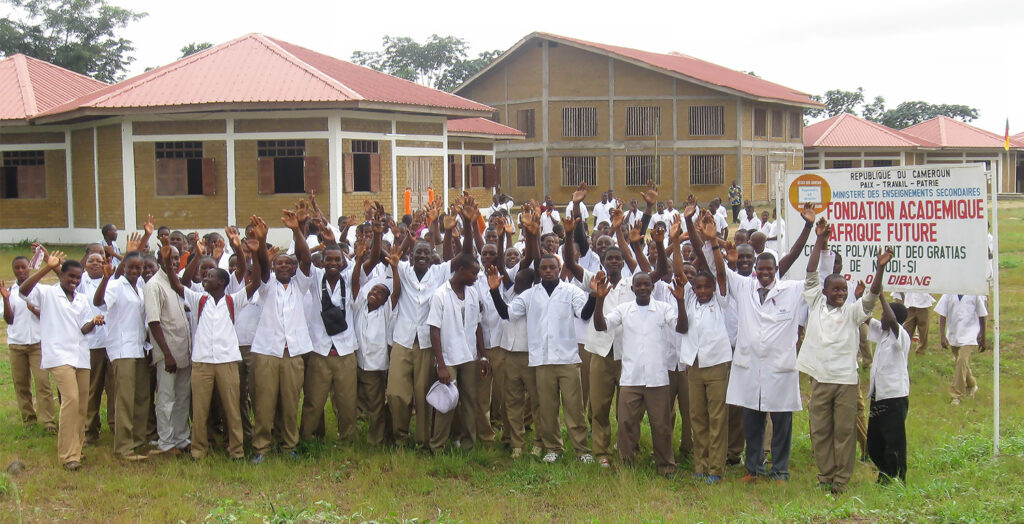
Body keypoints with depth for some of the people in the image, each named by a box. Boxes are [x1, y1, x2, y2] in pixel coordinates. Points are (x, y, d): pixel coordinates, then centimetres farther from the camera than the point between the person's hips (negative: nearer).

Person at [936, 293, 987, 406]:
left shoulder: (975, 294, -5)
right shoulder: (949, 294, -2)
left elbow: (981, 317, 4)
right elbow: (942, 315, 1)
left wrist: (983, 339, 9)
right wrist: (943, 336, -7)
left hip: (969, 335, -4)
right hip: (953, 335, 4)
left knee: (962, 362, -17)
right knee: (959, 364, 16)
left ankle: (957, 395, -10)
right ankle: (972, 385, 43)